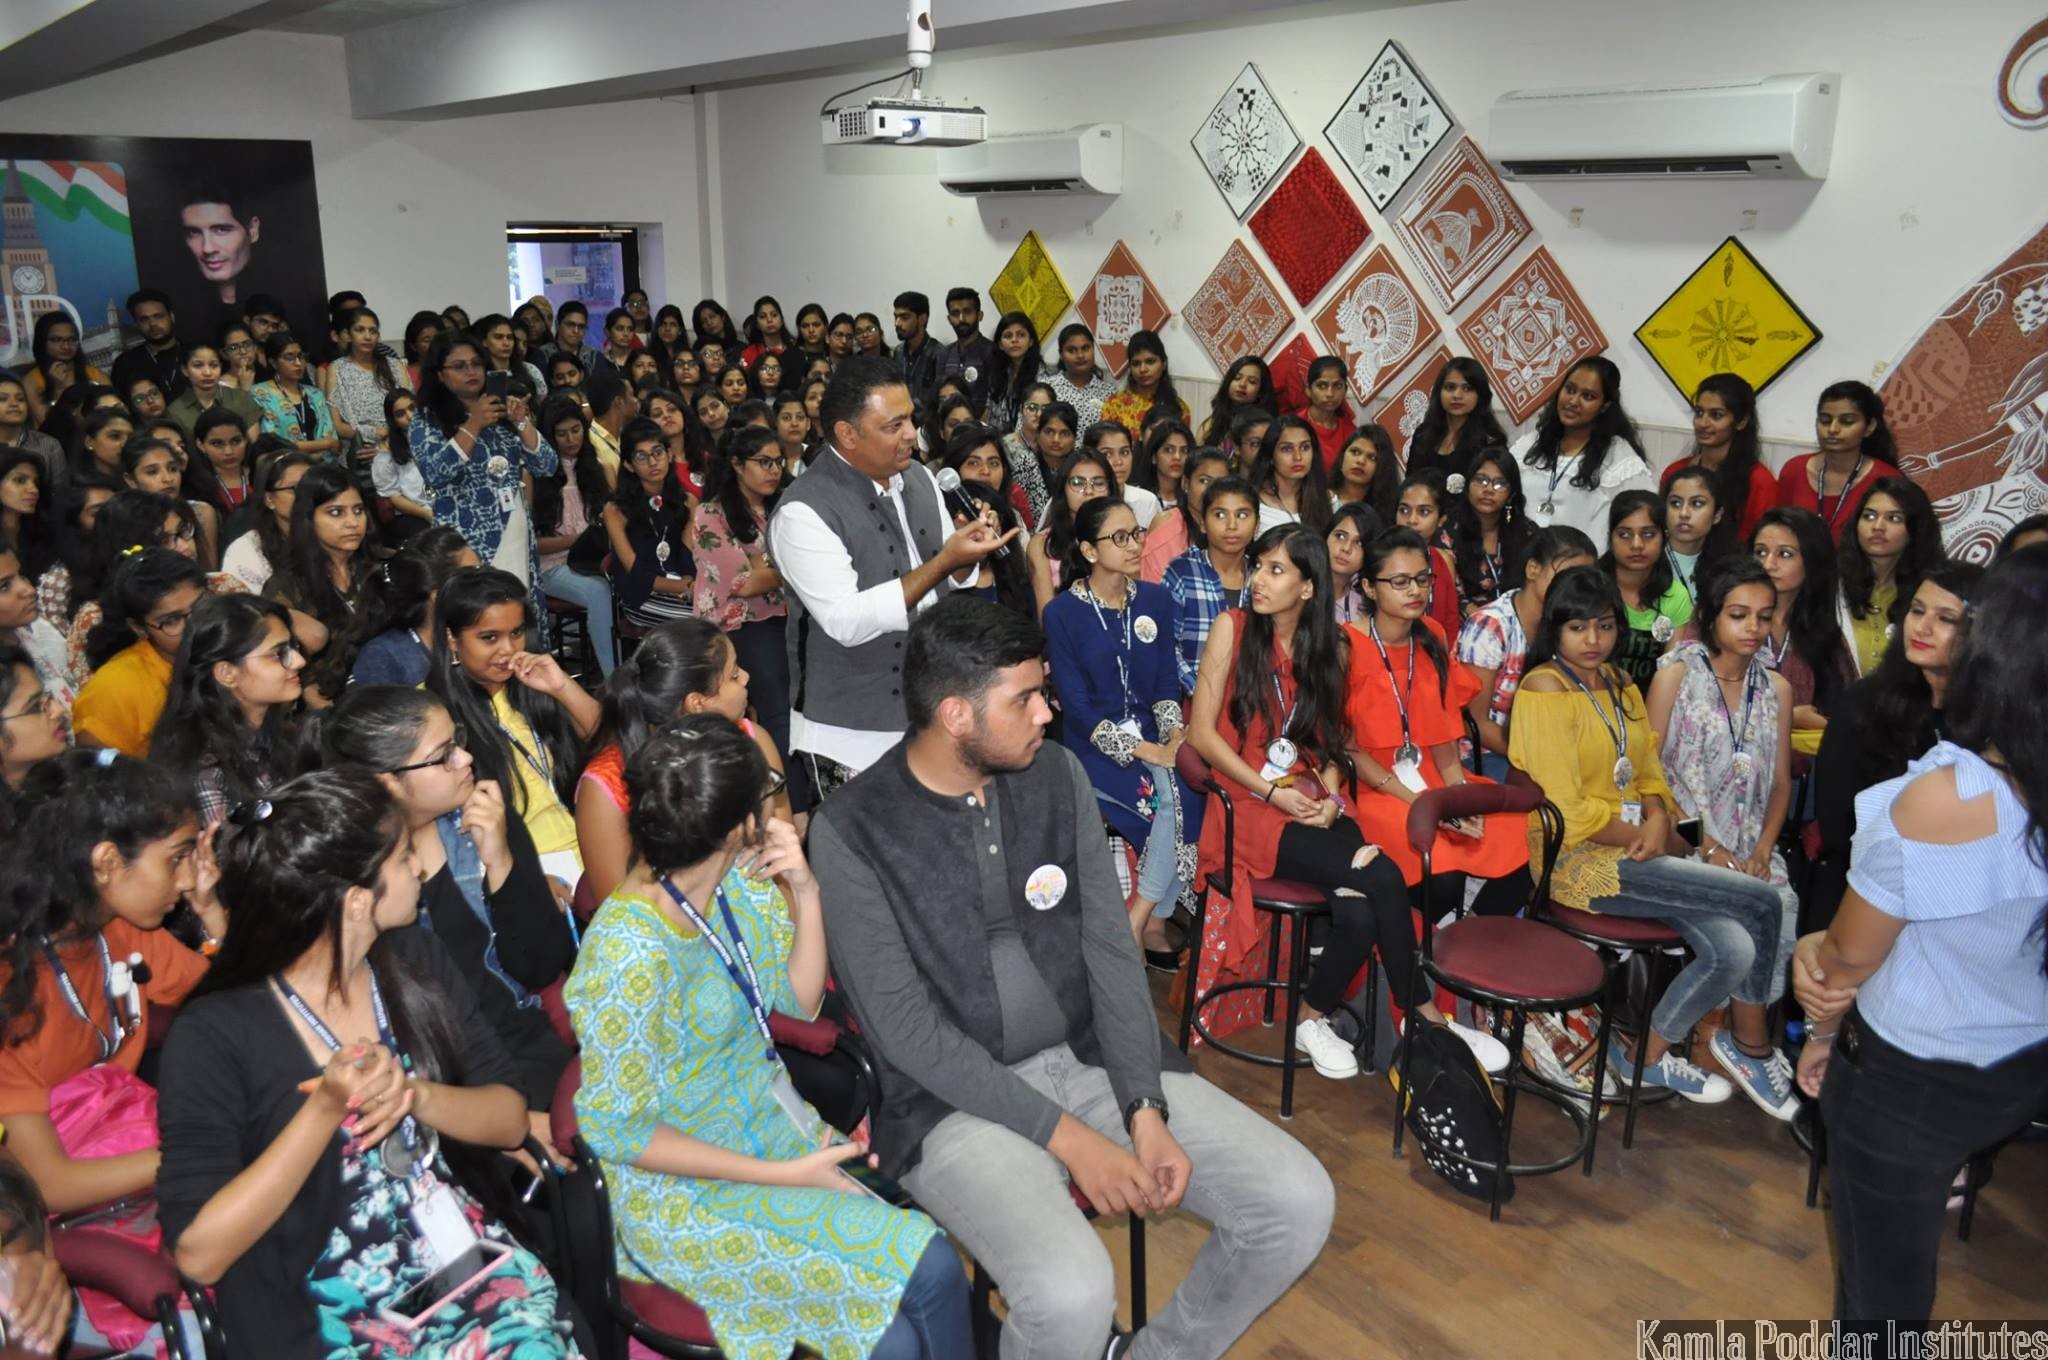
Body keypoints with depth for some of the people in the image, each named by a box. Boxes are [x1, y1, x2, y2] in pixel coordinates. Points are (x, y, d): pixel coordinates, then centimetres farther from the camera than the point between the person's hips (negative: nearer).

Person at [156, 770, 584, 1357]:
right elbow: (197, 1253, -13)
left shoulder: (417, 958, 4)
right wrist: (326, 1109, -21)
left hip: (458, 1256, 5)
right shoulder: (215, 1036, -11)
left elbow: (511, 1118, 5)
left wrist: (414, 1093, -14)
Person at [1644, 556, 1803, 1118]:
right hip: (1683, 839, -4)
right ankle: (1752, 1044, -9)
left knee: (1782, 903, -24)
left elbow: (1780, 782, 12)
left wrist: (1763, 848, -5)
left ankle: (1743, 1038, -6)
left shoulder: (1776, 688, 12)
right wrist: (1704, 846, -13)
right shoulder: (1676, 674, -2)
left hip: (1748, 845, 4)